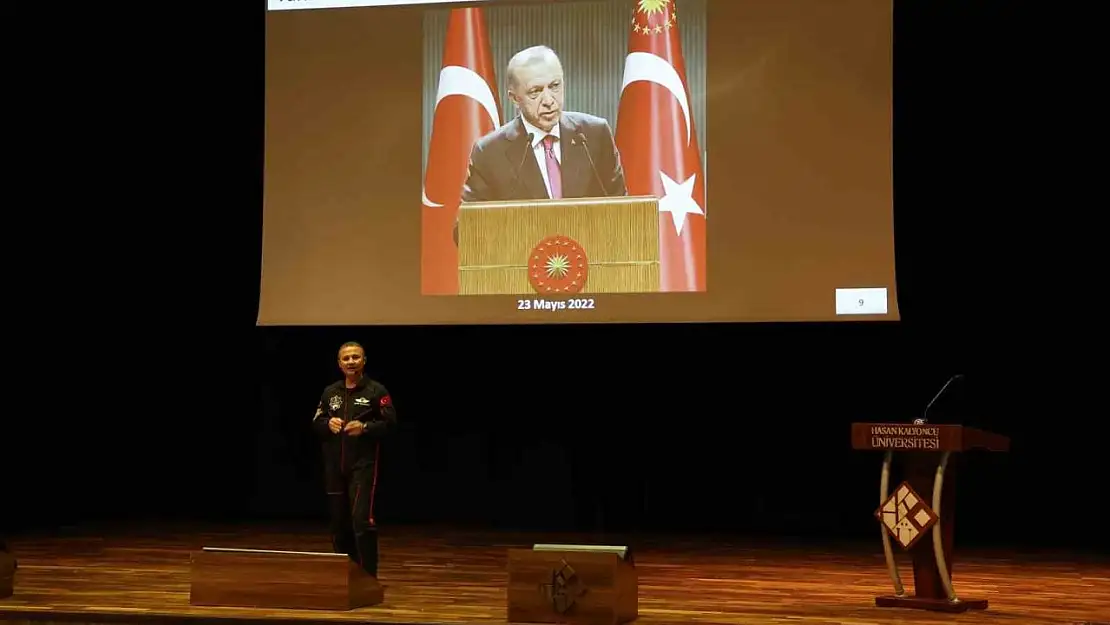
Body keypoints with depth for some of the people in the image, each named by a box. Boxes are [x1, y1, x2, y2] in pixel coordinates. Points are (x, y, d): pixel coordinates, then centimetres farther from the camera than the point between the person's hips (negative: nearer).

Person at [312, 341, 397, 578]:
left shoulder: (377, 391, -2)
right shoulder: (330, 392, 12)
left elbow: (390, 423, -6)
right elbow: (316, 423, 14)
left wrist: (365, 427, -20)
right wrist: (328, 423, -7)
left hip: (364, 464, -5)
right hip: (334, 466, 5)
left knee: (362, 519, -13)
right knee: (339, 521, 11)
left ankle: (368, 576, -8)